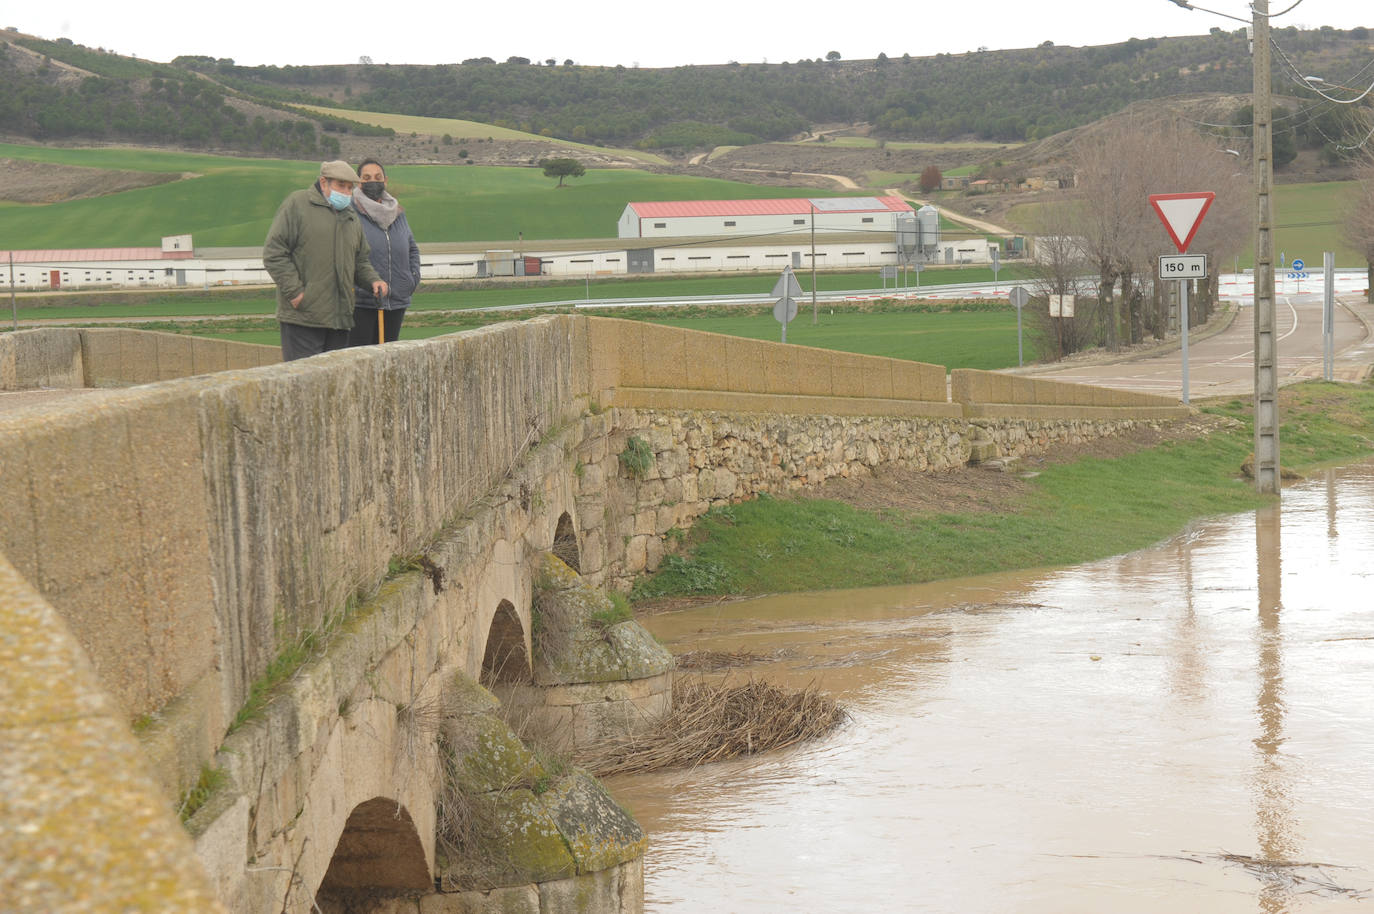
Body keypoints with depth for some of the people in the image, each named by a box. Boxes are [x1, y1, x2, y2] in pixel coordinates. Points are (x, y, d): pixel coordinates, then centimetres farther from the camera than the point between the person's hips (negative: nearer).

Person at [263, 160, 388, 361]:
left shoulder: (351, 218, 21)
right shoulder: (297, 205, -1)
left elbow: (360, 262, 28)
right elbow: (273, 252, -7)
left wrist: (373, 280, 5)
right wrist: (294, 291, -14)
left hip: (340, 318, 7)